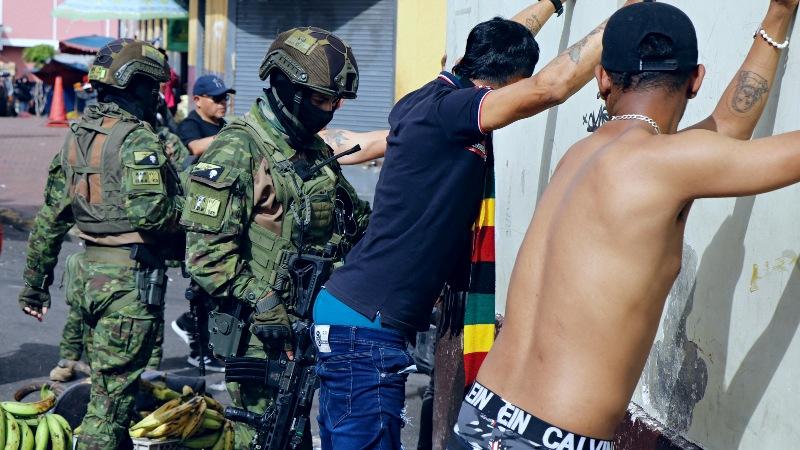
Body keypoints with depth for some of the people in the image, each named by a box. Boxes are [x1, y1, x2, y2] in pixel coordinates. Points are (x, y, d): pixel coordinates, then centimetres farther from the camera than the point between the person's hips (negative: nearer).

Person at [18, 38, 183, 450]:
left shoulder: (77, 137, 11)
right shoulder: (138, 141, -14)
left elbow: (50, 218, 15)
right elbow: (149, 213, -27)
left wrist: (35, 282, 21)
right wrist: (181, 212, -5)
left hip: (88, 271, 8)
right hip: (131, 277, -8)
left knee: (105, 383, 20)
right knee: (114, 391, -1)